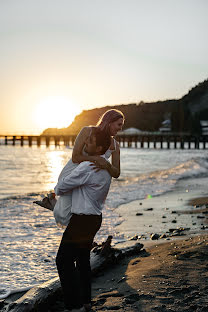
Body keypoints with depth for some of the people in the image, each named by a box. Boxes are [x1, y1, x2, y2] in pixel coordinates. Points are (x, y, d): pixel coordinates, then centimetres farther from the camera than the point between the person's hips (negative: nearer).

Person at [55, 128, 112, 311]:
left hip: (82, 219, -10)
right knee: (83, 259, 19)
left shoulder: (87, 168, -23)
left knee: (64, 260, -3)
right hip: (95, 217, 10)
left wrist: (57, 191, 10)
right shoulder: (105, 167, 8)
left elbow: (61, 187, -15)